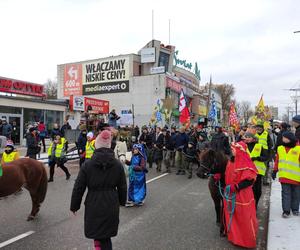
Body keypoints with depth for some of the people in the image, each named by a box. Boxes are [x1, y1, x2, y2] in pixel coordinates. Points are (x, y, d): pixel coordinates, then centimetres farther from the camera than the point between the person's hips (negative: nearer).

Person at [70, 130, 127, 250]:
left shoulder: (87, 165, -10)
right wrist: (122, 201, 22)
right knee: (106, 236, 16)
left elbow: (78, 188, -5)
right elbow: (122, 187, 5)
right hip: (111, 205, 2)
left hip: (93, 206, -1)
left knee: (96, 232, 18)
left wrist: (74, 206, 9)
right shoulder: (118, 165, -4)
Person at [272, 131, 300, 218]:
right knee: (285, 193, 5)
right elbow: (277, 160, 10)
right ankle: (286, 210, 12)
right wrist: (275, 171, 12)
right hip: (284, 176, 2)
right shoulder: (280, 148, 3)